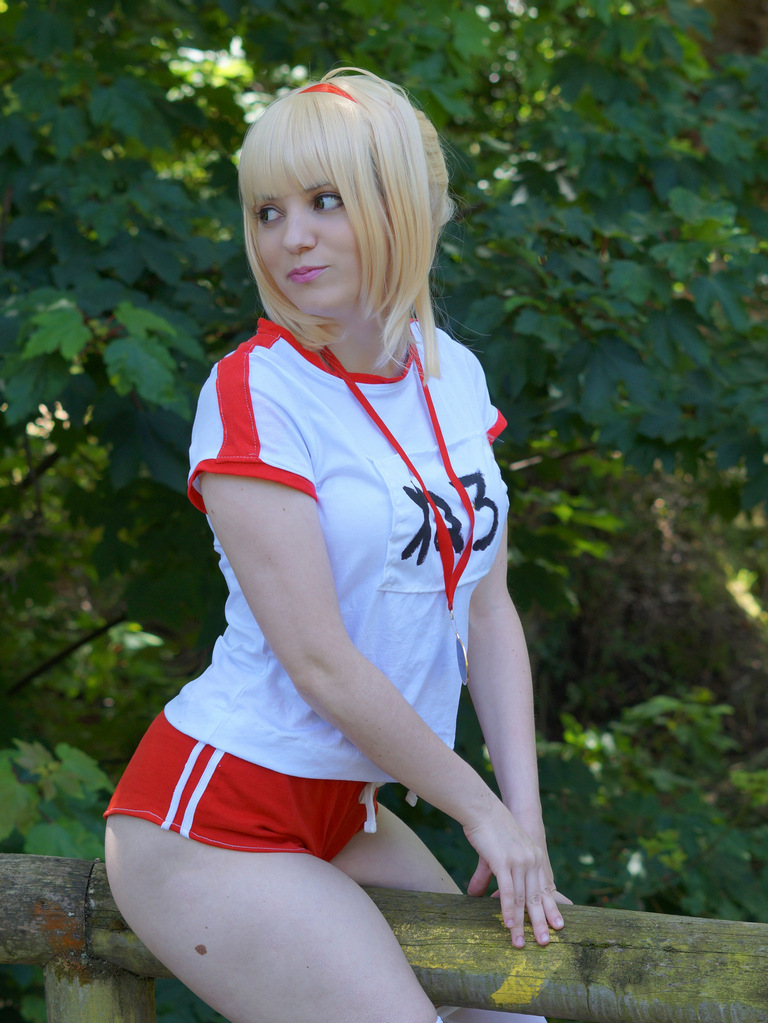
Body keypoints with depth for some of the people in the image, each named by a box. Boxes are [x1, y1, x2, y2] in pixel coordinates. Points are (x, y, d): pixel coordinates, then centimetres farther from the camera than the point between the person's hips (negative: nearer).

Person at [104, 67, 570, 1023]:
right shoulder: (253, 392, -16)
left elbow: (488, 608, 7)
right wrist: (481, 809, -10)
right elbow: (320, 663, -19)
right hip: (212, 821, -7)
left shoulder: (452, 373, 5)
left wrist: (526, 817, 0)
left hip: (341, 814, 7)